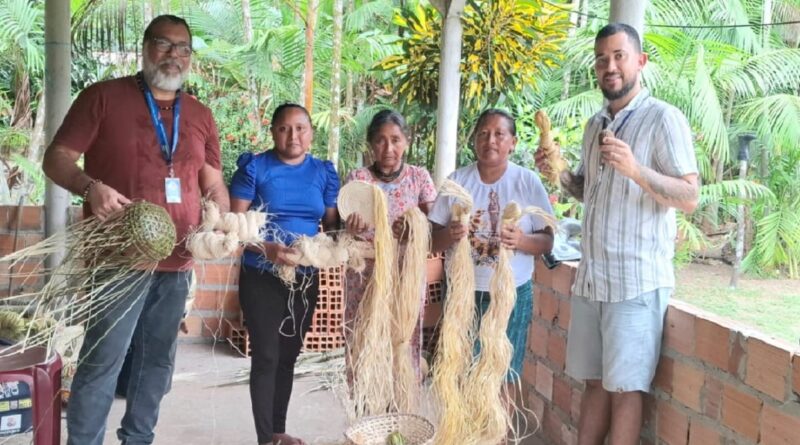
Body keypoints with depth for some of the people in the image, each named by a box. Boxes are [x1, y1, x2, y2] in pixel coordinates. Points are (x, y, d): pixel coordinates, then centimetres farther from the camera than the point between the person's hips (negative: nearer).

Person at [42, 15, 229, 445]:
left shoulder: (200, 116, 13)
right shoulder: (104, 96, -1)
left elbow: (213, 183, 17)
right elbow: (56, 158, -4)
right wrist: (90, 186, -24)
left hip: (176, 262, 5)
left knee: (158, 360, 13)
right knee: (102, 361, -6)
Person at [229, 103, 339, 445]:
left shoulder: (324, 172, 4)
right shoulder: (254, 168, -8)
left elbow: (332, 225, 7)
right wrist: (266, 249, -28)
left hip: (305, 279, 4)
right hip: (262, 278, -4)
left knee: (289, 355, 14)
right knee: (266, 356, -2)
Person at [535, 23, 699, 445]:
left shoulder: (663, 118, -7)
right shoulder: (595, 124, 14)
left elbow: (689, 198, -13)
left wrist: (635, 169, -27)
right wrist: (560, 173, 3)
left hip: (636, 280, -7)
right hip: (590, 276, 7)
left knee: (624, 387, 1)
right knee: (595, 381, 13)